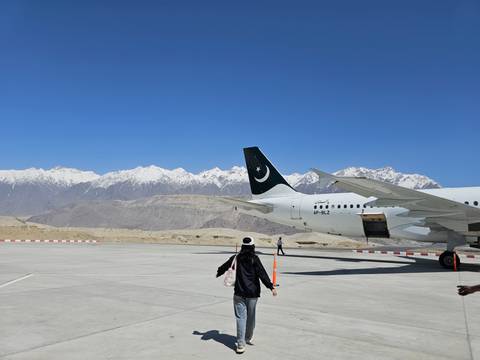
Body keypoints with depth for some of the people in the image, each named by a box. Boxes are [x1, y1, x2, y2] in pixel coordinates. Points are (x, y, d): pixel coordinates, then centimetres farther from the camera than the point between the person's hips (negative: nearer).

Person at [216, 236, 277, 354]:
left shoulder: (235, 258, 1)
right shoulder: (254, 259, -8)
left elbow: (224, 266, 16)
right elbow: (262, 274, -14)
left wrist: (218, 273, 36)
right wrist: (271, 287, -13)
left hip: (239, 293, 1)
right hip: (252, 293, -1)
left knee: (241, 317, 0)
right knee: (251, 316, 16)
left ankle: (241, 344, -7)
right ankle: (249, 338, 33)